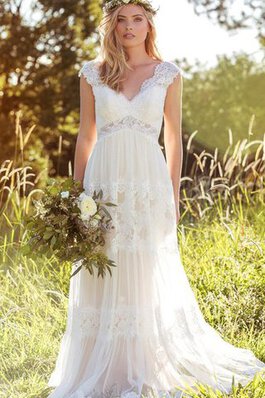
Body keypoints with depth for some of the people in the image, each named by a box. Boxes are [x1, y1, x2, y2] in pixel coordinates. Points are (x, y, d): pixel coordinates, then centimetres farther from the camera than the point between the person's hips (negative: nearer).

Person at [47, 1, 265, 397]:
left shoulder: (168, 74, 4)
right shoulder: (92, 74, 6)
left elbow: (174, 140, 6)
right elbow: (85, 137, 8)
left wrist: (174, 197, 3)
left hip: (148, 182, -1)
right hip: (104, 179, 1)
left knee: (149, 278, 4)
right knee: (102, 279, 3)